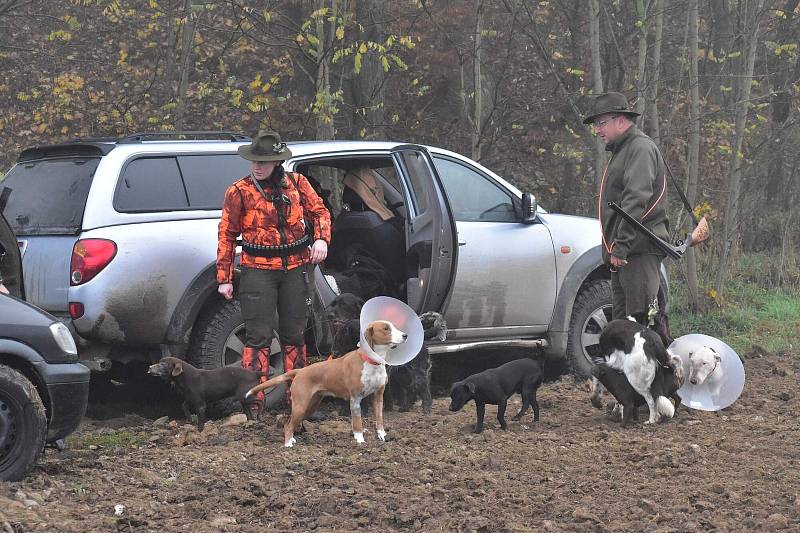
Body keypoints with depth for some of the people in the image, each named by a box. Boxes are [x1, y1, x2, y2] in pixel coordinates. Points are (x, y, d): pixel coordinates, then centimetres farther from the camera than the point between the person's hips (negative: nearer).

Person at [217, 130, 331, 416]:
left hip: (297, 268, 3)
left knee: (294, 335, 11)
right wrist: (224, 278, -2)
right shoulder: (239, 192, -3)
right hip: (258, 270, -3)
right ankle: (253, 401, -6)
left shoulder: (296, 183, 4)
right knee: (258, 336, -8)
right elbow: (227, 235, 0)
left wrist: (321, 239, -7)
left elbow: (319, 210, 14)